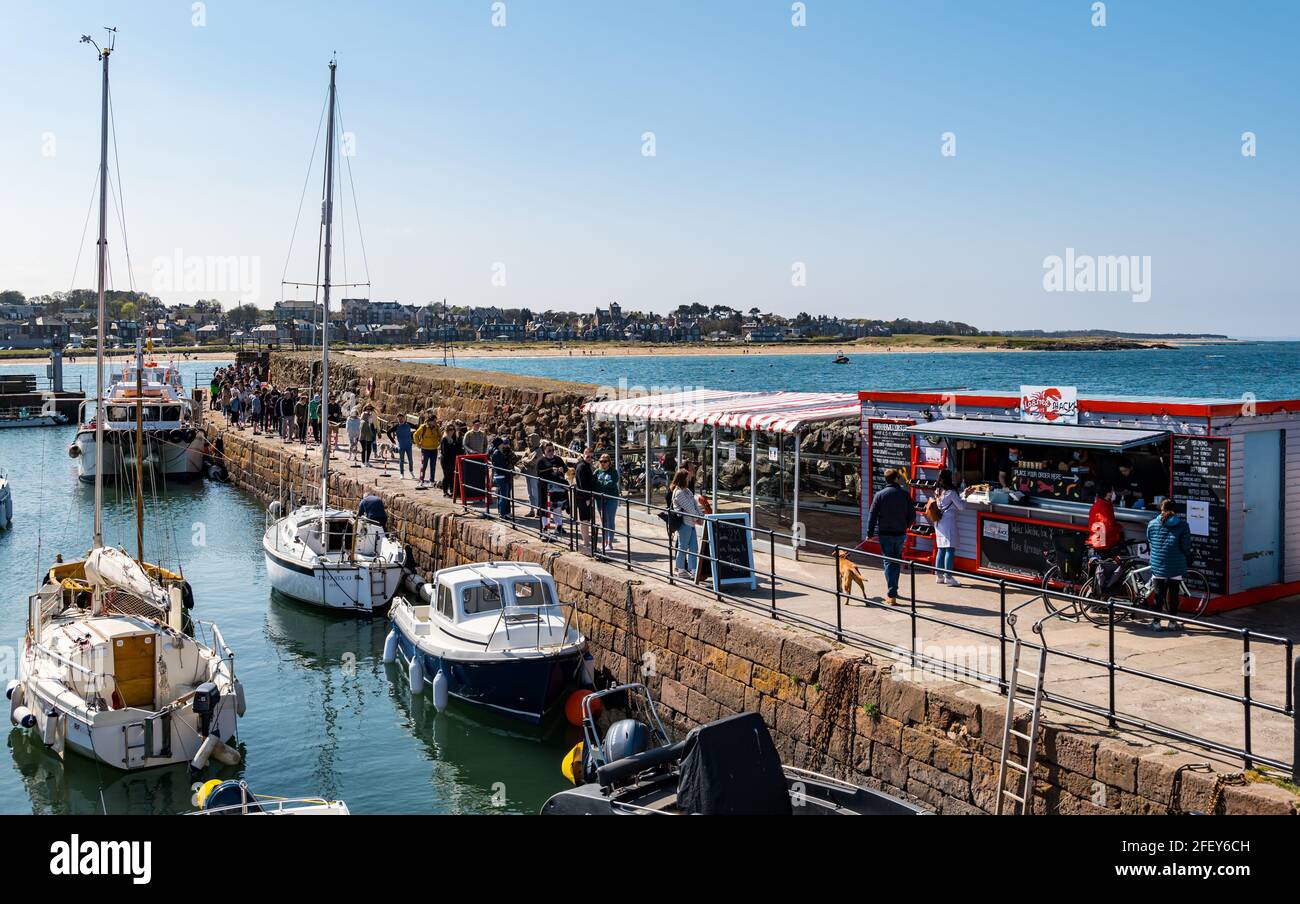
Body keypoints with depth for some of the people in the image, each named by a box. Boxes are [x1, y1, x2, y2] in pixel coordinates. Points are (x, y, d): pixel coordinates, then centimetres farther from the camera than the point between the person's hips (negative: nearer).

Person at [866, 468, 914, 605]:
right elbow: (912, 515, 3)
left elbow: (873, 515, -8)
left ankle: (891, 595, -5)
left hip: (885, 533, -2)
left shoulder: (880, 495, -7)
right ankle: (893, 590, 28)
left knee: (889, 563, 1)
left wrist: (870, 533, 0)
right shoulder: (905, 494, -1)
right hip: (900, 534, 2)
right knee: (897, 562, 16)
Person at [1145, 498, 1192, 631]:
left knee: (1159, 593, 9)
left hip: (1157, 564, 1)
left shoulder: (1152, 524, 3)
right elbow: (1186, 546, -4)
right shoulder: (1182, 524, -4)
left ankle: (1156, 621, 10)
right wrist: (1186, 554, 16)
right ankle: (1172, 622, 13)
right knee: (1173, 593, 8)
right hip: (1176, 566, -1)